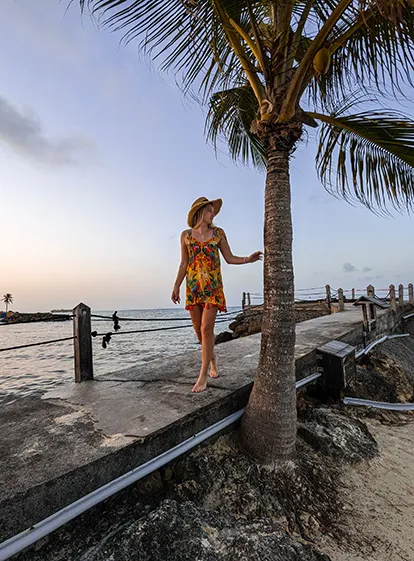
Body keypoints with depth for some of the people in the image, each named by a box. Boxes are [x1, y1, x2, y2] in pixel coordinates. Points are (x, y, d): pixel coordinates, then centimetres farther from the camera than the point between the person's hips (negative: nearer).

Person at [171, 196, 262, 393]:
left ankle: (203, 375, 2)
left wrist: (247, 259, -9)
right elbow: (184, 264, 10)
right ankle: (212, 358, 35)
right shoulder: (186, 235, 8)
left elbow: (229, 258, 6)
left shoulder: (218, 233, 6)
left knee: (206, 328, -9)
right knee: (198, 329, 7)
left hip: (213, 286, -2)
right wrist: (176, 286, 6)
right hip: (193, 287, 2)